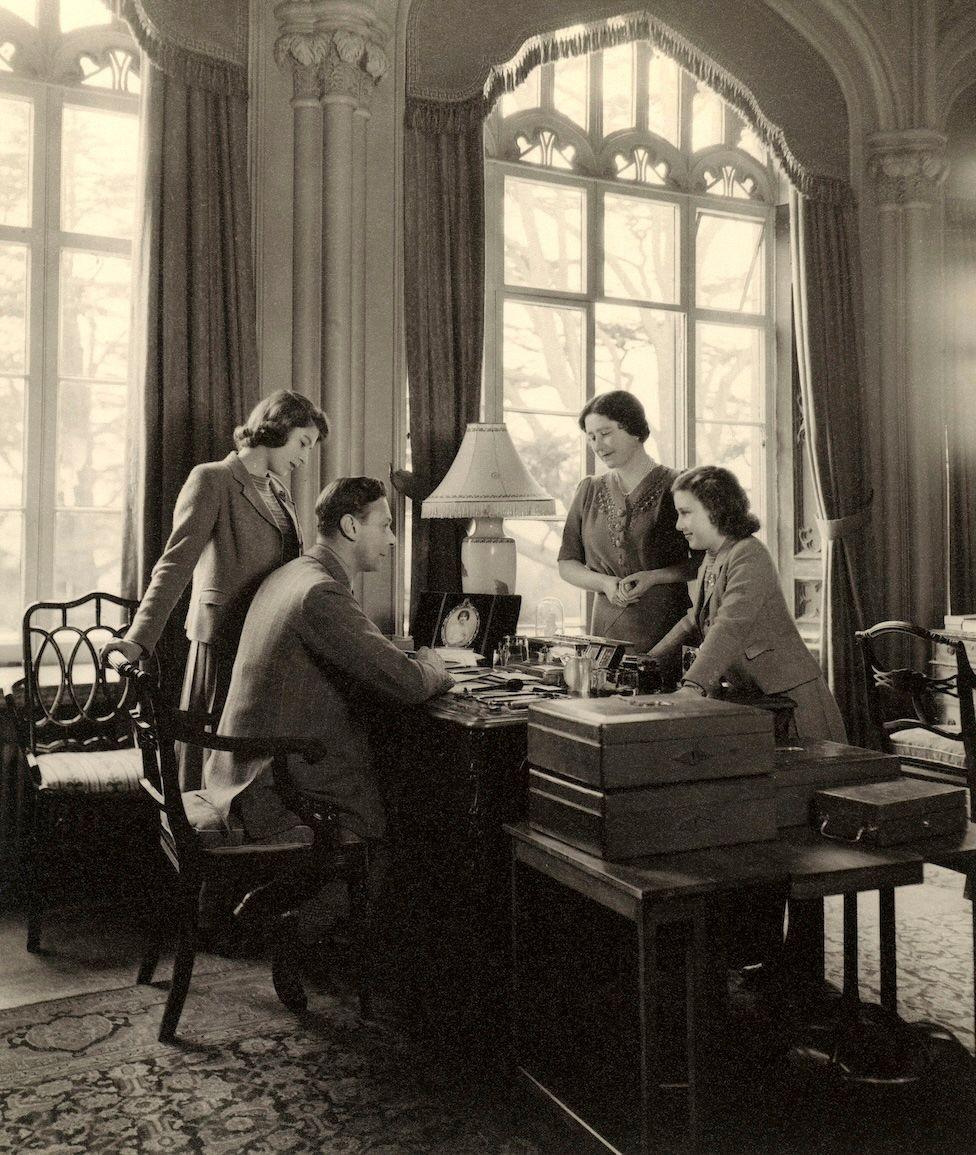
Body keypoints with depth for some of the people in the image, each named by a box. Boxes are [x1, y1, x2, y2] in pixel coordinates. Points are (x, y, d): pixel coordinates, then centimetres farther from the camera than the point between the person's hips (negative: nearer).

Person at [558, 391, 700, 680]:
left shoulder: (674, 488, -1)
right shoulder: (589, 492, 12)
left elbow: (705, 563, 0)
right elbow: (567, 564, 13)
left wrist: (653, 577, -15)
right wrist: (605, 583, -6)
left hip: (668, 633, -3)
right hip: (607, 633, 3)